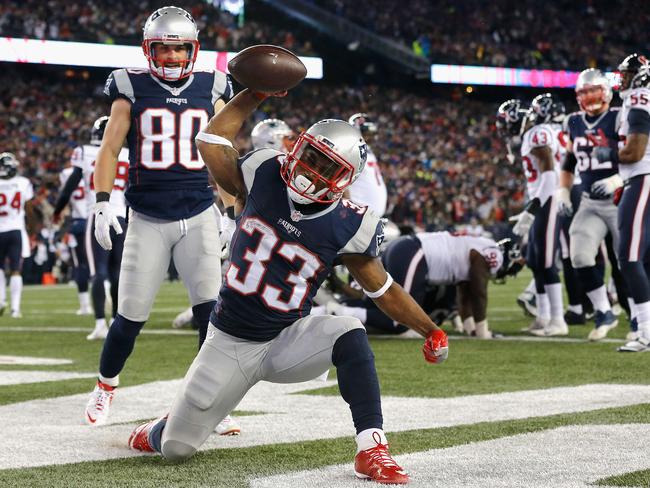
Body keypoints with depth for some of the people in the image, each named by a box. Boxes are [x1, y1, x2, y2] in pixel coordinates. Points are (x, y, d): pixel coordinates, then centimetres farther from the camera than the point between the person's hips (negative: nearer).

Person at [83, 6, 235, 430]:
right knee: (131, 317, 3)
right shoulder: (132, 88, 1)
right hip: (147, 219, -1)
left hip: (199, 216, 1)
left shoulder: (210, 90, 7)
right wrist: (103, 203, -7)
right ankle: (106, 387, 29)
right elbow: (109, 150, 2)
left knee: (212, 312, -10)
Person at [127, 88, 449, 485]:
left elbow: (384, 290, -2)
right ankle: (163, 431, 42)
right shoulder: (266, 176, -11)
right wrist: (255, 94, -1)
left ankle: (371, 451, -31)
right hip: (230, 343, 1)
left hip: (286, 341, -1)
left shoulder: (347, 227, -13)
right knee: (176, 449, 2)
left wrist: (430, 330, -6)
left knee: (349, 334, -33)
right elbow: (211, 142, -1)